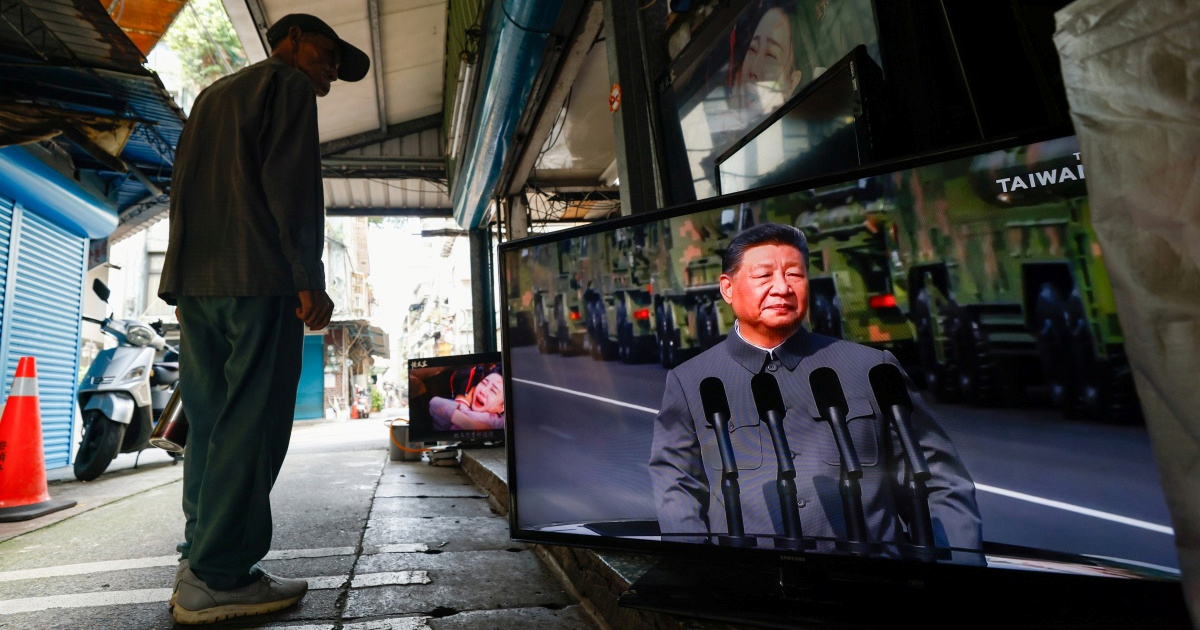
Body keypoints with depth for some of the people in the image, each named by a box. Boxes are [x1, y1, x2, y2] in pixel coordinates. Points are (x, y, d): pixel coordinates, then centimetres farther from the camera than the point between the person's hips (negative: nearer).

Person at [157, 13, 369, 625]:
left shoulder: (212, 94, 31)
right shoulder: (288, 83, 5)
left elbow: (183, 189, 24)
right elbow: (291, 182, -10)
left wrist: (188, 279, 20)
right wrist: (310, 279, -15)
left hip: (192, 278, 9)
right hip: (257, 276, -8)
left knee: (210, 420, 10)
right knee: (252, 424, -8)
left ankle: (200, 561, 14)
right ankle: (217, 578, -5)